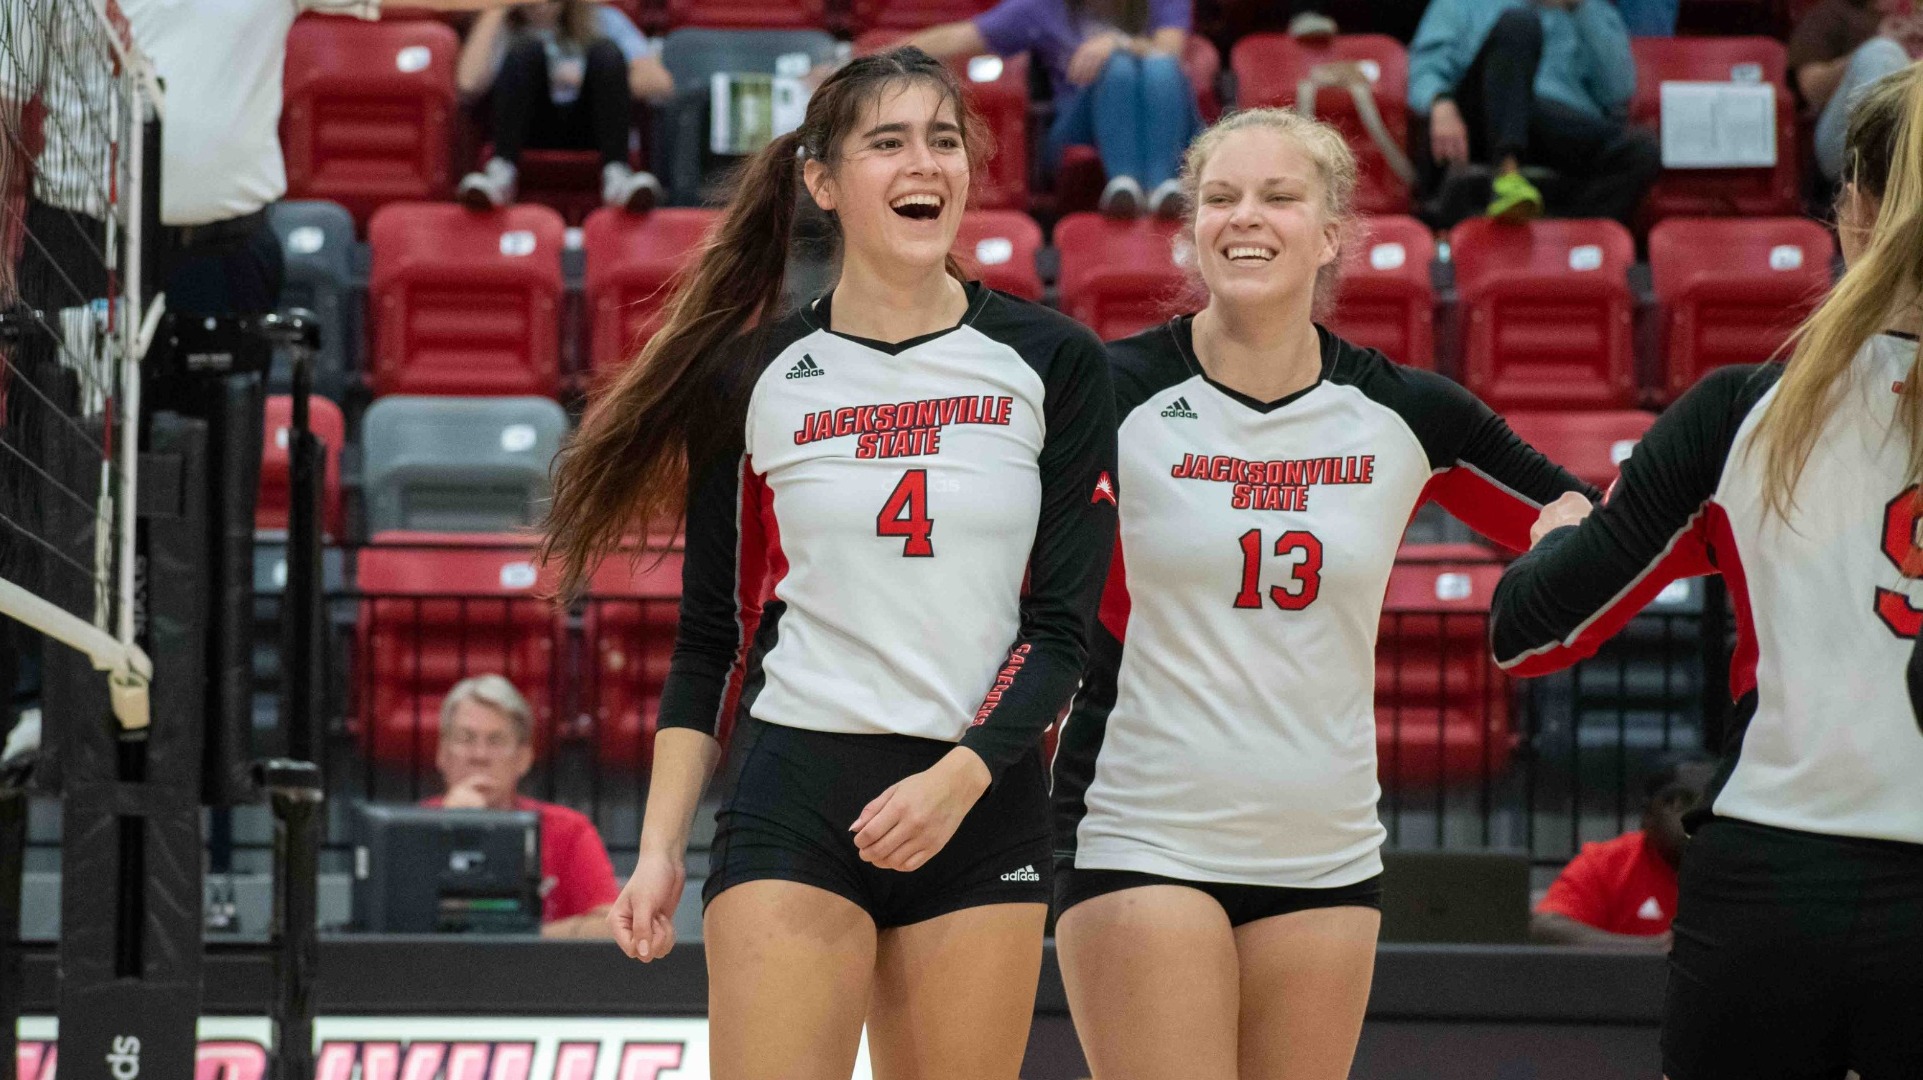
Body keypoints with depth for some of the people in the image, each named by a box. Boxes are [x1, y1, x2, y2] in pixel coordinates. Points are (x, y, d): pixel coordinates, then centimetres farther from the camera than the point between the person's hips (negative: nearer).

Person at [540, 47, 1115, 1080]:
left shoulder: (1052, 362, 2)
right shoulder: (751, 375, 4)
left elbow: (1062, 623, -1)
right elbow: (709, 638, 9)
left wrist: (957, 781, -15)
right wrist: (660, 847, 3)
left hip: (980, 805, 1)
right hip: (793, 802, -1)